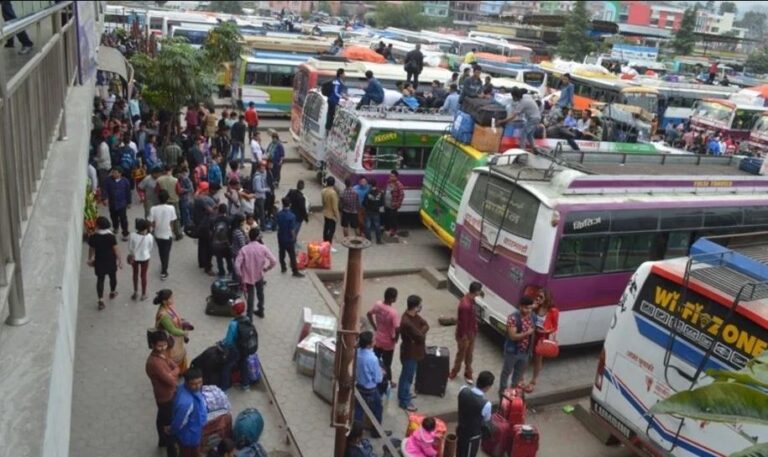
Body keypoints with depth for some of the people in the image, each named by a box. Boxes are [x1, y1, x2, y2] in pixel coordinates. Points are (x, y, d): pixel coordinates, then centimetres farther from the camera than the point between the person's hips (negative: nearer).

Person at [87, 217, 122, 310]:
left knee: (100, 279, 7)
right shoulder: (111, 236, -19)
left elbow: (91, 250, 0)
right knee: (112, 276, 23)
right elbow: (116, 249, -14)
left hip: (99, 261, 1)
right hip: (111, 261, -1)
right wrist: (120, 260, -3)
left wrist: (90, 259, 18)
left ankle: (101, 301, 2)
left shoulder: (93, 237, -13)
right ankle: (112, 292, 44)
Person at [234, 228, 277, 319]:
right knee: (260, 293, 25)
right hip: (259, 275, 2)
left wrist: (240, 276, -7)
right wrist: (266, 269, 1)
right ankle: (260, 311, 42)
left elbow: (237, 265, -21)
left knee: (250, 296, 11)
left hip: (248, 276, -1)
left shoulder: (244, 249, -17)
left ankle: (250, 316, 15)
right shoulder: (263, 248, -14)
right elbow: (274, 261, -16)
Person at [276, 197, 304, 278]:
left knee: (281, 253, 20)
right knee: (292, 255, 2)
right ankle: (295, 272, 8)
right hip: (289, 238, -6)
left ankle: (283, 268, 34)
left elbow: (278, 226, 5)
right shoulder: (291, 216, -24)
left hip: (280, 237, 6)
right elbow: (292, 230, -20)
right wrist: (294, 238, -6)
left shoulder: (279, 214, -7)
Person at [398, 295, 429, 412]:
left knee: (406, 375, 26)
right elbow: (421, 337, -28)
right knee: (407, 377, 9)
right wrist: (422, 333, -9)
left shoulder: (413, 315, -6)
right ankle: (404, 401, 26)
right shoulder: (407, 323, -35)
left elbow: (426, 325, -1)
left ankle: (403, 395, 45)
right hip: (410, 353, -9)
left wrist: (421, 332, -18)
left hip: (413, 351, 9)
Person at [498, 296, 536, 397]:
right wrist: (527, 333, -34)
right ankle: (502, 390, 33)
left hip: (525, 351, 6)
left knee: (520, 372, 23)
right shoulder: (513, 318, -26)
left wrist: (531, 349, 11)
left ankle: (514, 388, 44)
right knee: (507, 371, 14)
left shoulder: (532, 316, -6)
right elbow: (513, 336, -28)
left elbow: (533, 332, 8)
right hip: (512, 351, -6)